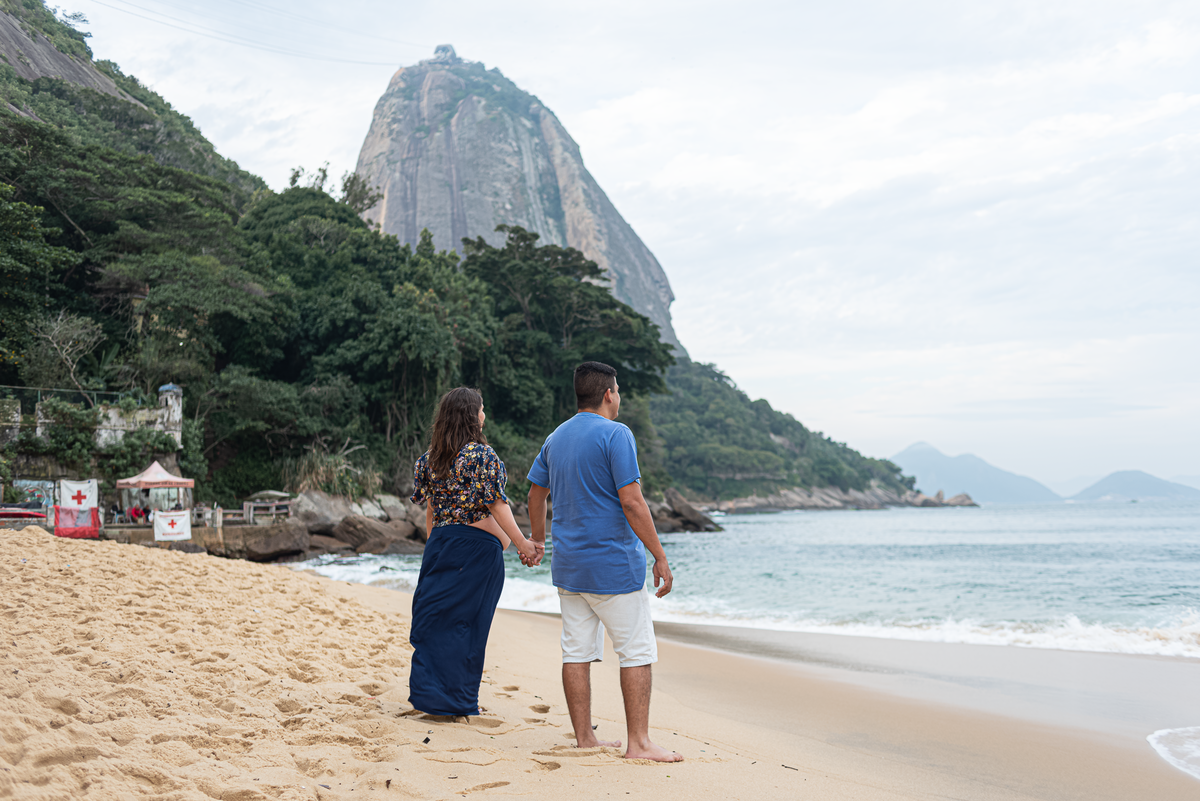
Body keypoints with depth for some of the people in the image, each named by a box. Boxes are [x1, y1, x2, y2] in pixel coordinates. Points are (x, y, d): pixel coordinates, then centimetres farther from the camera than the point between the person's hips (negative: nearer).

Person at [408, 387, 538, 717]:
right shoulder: (481, 454, -11)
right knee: (466, 621, 1)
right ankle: (455, 699, 7)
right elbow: (496, 505, -13)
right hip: (477, 544, -6)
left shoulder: (431, 457, 7)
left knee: (435, 618, 11)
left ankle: (425, 690, 13)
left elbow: (430, 508, 11)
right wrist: (522, 543, -9)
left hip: (440, 542, 6)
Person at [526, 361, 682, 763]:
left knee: (577, 652, 9)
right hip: (614, 564, -7)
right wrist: (660, 557, -15)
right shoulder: (615, 434, -12)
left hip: (568, 564, 7)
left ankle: (584, 738, 15)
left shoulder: (555, 438, 11)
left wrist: (538, 539, 36)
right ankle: (639, 743, 3)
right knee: (637, 652, 1)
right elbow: (631, 502, -19)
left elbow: (536, 494, 21)